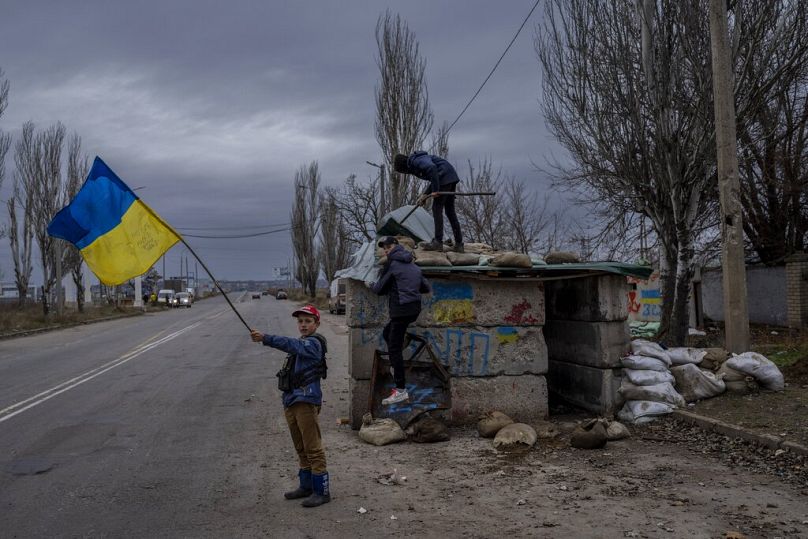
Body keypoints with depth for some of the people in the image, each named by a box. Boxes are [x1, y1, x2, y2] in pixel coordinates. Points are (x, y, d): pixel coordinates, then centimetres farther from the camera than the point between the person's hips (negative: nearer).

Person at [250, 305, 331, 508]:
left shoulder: (313, 343, -10)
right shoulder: (302, 344, 20)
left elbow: (290, 344, -28)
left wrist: (265, 339, -38)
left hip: (306, 401, -10)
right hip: (291, 401, 10)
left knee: (313, 448, -5)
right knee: (301, 449, 16)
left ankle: (322, 491, 1)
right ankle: (306, 486, 27)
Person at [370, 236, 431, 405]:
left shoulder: (392, 264, -5)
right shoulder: (414, 266, 17)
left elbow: (379, 289, -1)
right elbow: (426, 288, 21)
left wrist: (372, 285, 20)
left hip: (401, 309, -9)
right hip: (414, 308, 9)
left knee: (394, 348, -7)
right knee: (387, 333, 27)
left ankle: (401, 390, -10)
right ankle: (396, 368, 22)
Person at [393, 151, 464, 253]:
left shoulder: (416, 161, -8)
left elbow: (432, 168, -27)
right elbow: (434, 181, 24)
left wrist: (435, 190, -24)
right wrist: (425, 195, 15)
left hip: (445, 178, -10)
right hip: (452, 177, 10)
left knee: (437, 209, -5)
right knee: (450, 211, 12)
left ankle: (438, 242, -4)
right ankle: (459, 244, 13)